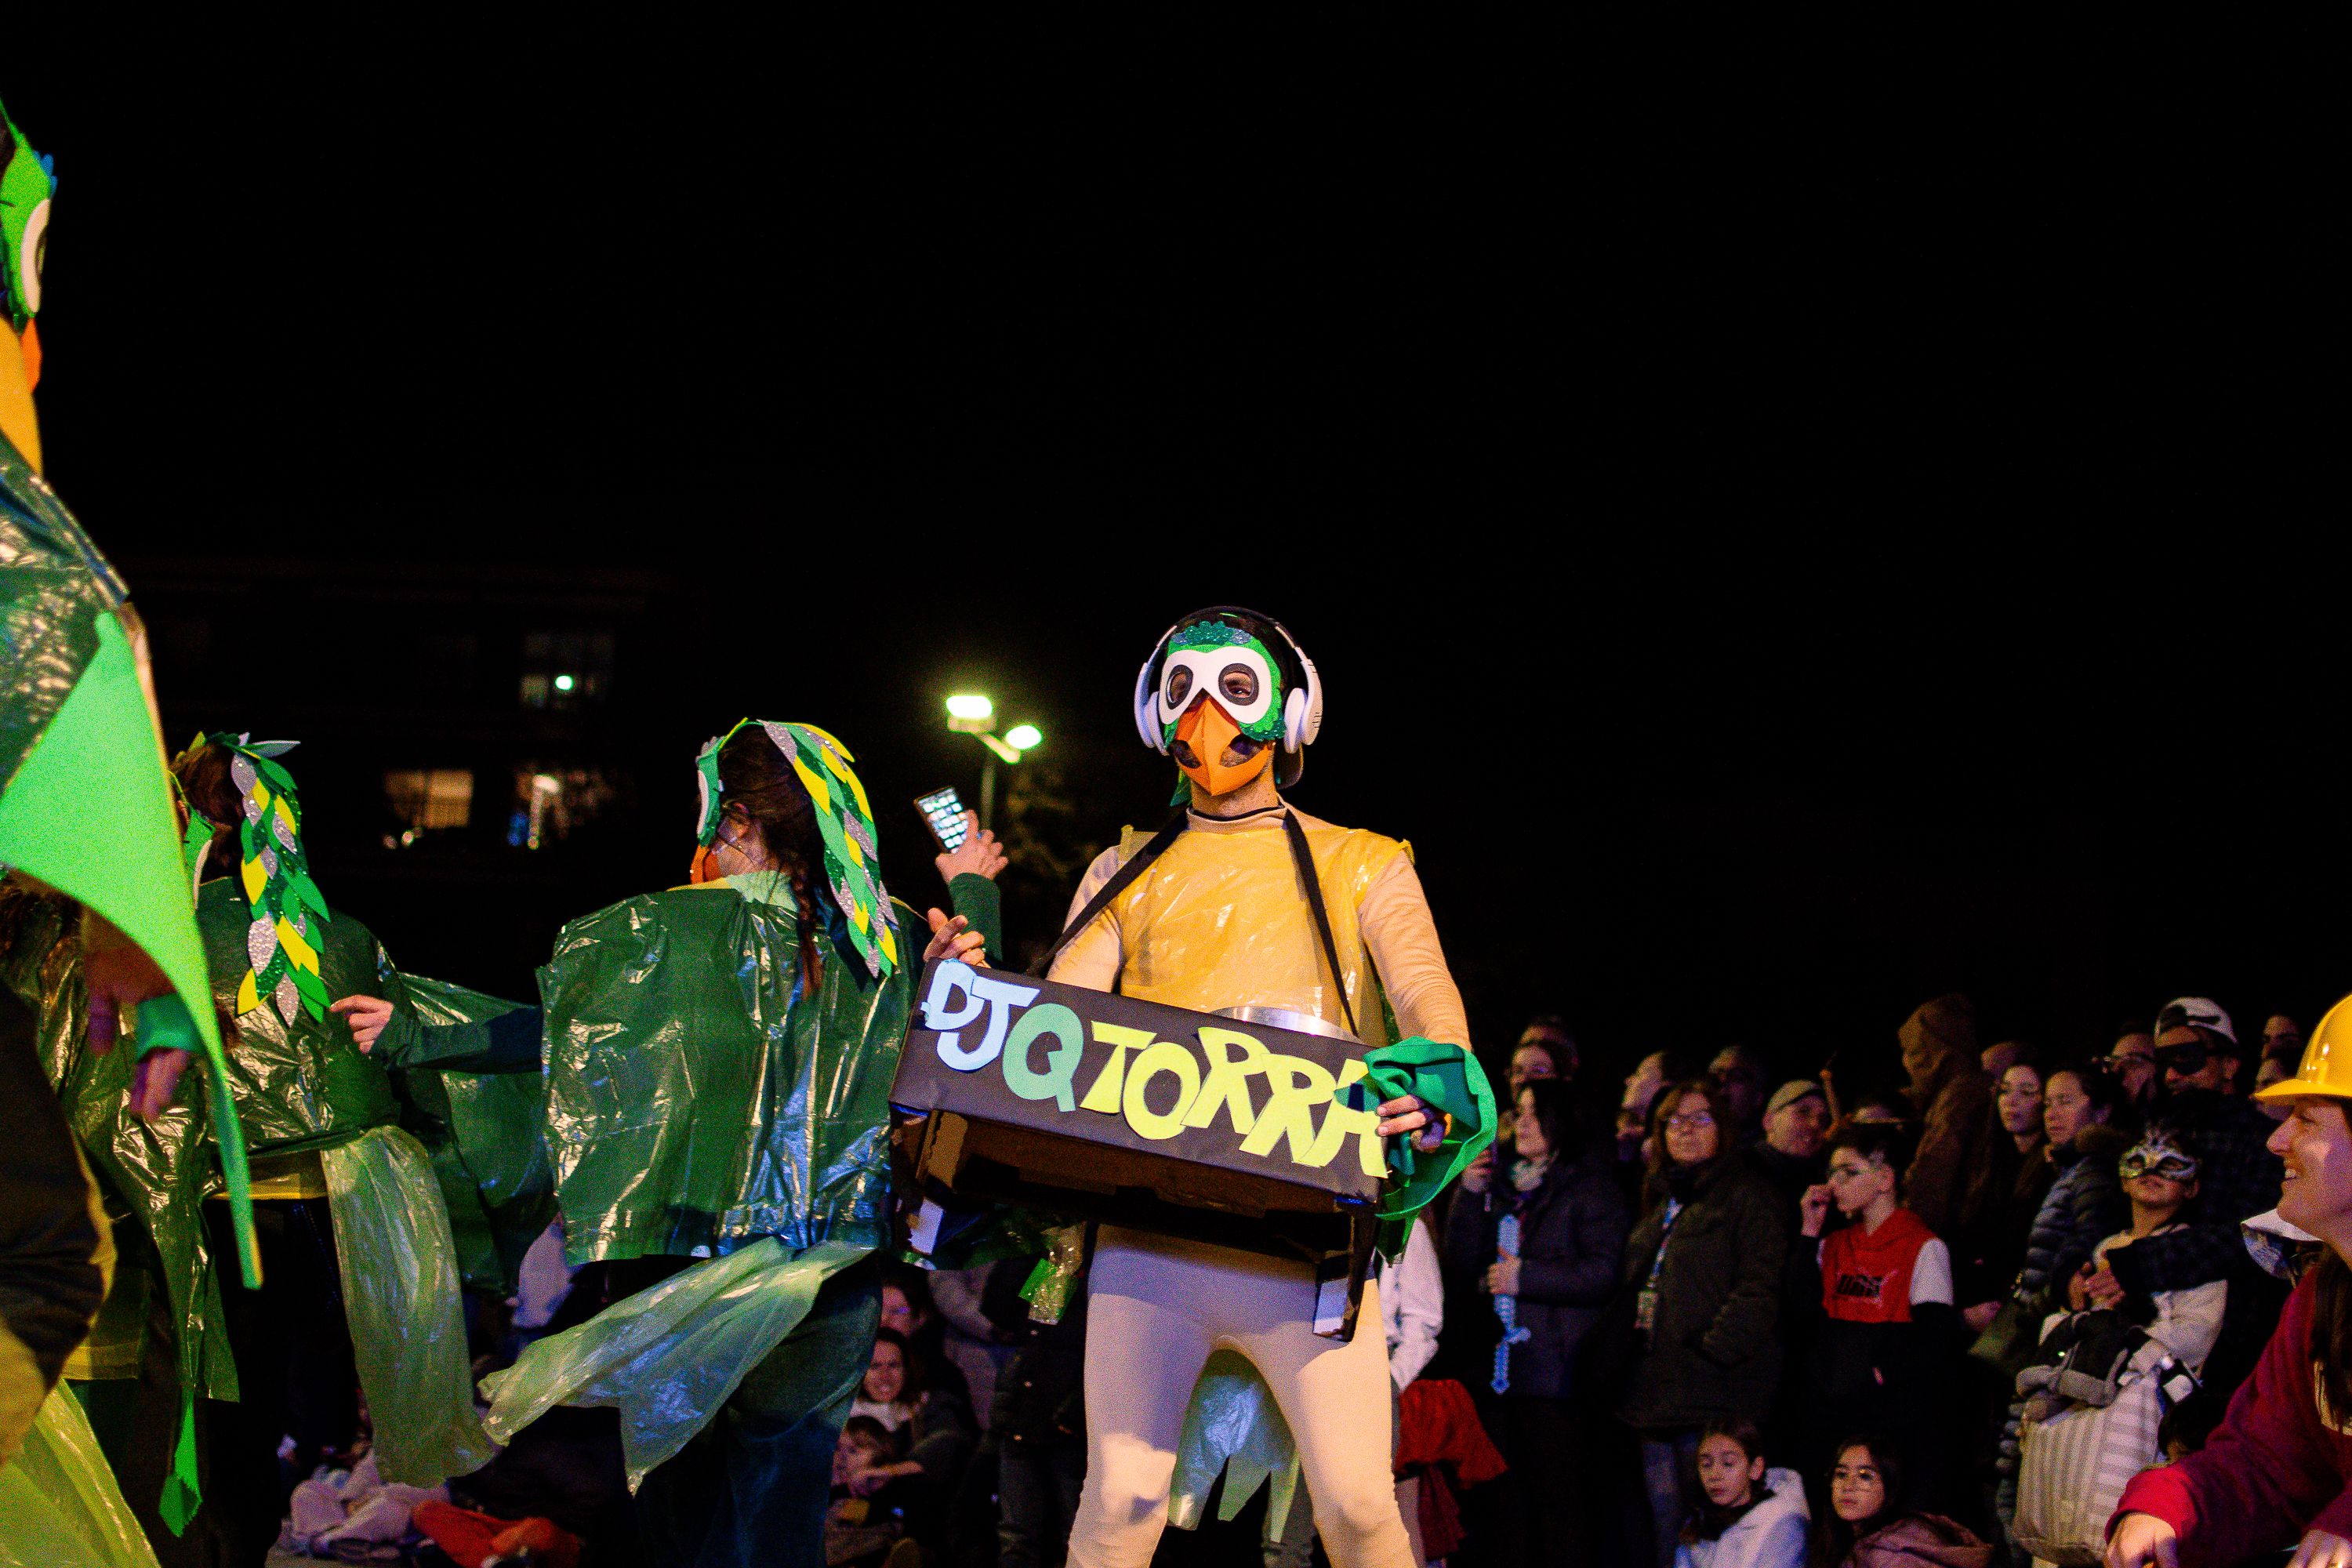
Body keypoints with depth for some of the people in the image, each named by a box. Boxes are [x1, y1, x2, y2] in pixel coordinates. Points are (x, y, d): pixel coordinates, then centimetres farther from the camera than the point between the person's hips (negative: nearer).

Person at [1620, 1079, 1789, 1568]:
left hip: (1712, 1390, -8)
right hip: (1655, 1389, 8)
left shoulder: (1744, 1193, -4)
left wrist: (1711, 1351, -20)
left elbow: (1758, 1288, -13)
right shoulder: (1661, 1201, 21)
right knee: (1663, 1527, 9)